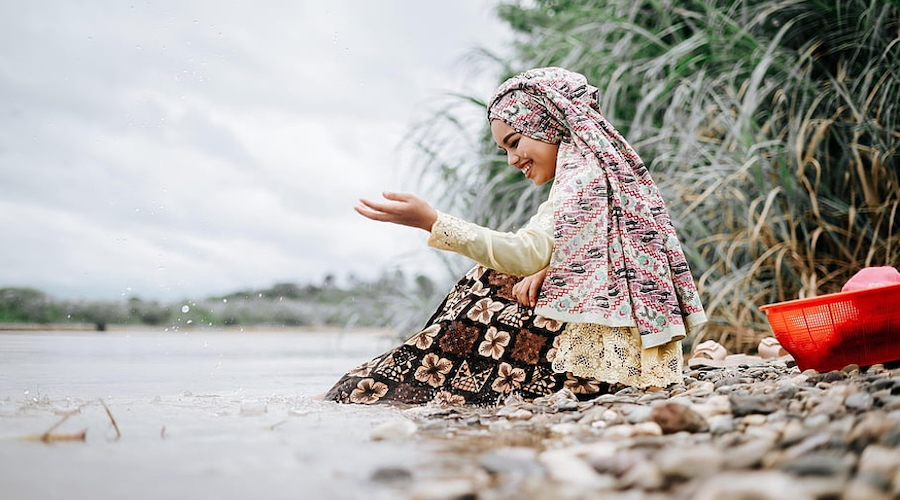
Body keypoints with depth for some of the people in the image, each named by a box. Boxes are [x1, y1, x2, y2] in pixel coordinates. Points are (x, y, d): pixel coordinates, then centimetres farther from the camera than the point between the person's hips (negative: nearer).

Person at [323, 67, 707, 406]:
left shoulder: (584, 172, -12)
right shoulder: (591, 168, 19)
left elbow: (529, 253, -23)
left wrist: (431, 221, -26)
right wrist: (543, 272, -11)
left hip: (606, 351, -9)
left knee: (481, 312, -8)